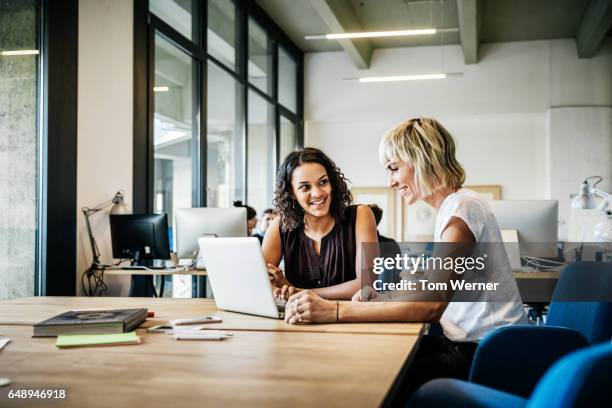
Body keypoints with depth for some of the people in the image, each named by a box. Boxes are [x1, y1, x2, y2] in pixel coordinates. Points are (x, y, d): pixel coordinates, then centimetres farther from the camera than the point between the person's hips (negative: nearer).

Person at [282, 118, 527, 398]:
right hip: (468, 343, 8)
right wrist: (381, 295, -5)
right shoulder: (452, 206, 14)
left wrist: (336, 311, -30)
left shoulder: (462, 207, -17)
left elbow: (430, 306, -26)